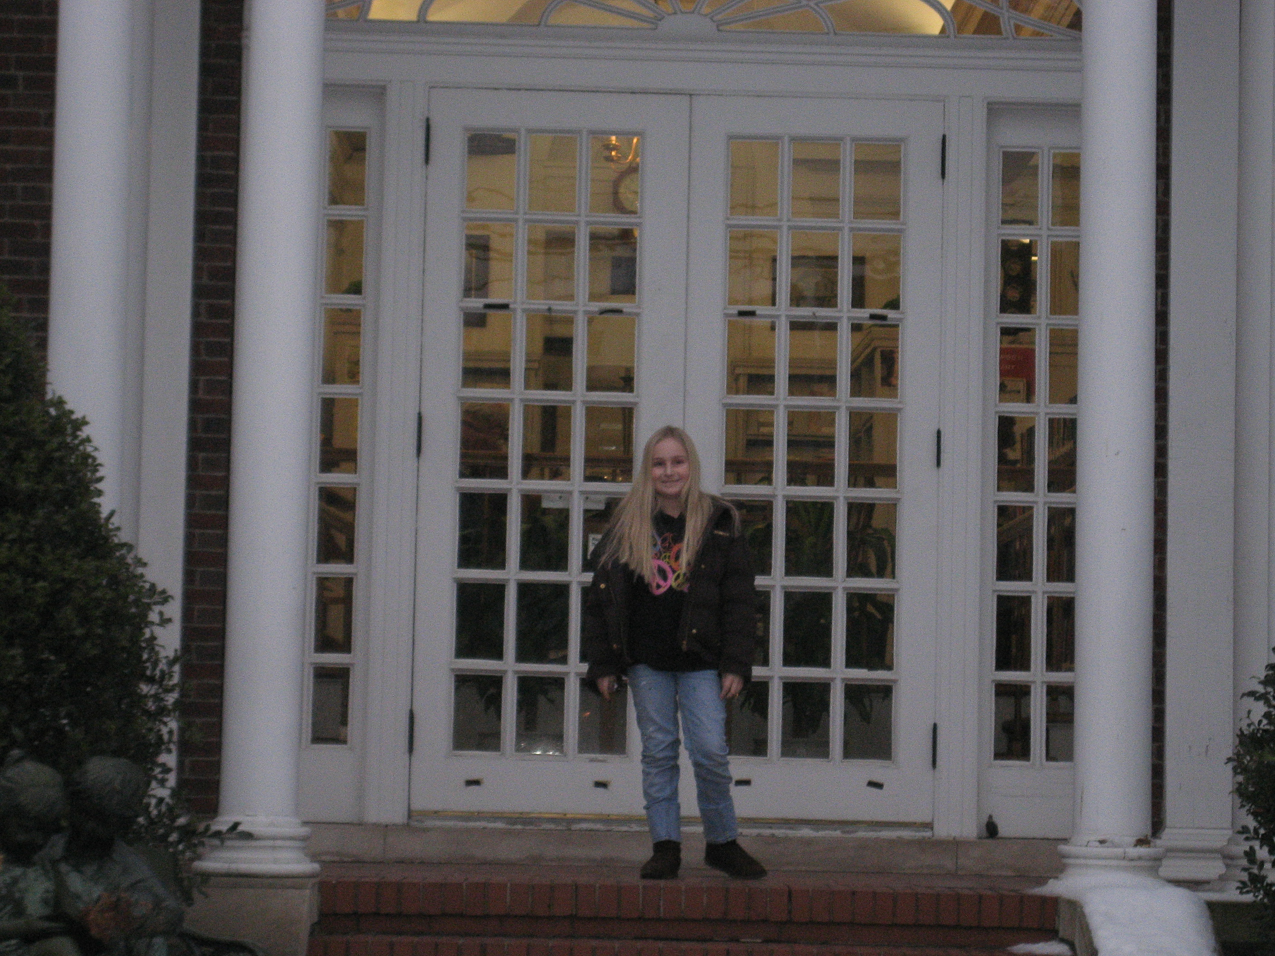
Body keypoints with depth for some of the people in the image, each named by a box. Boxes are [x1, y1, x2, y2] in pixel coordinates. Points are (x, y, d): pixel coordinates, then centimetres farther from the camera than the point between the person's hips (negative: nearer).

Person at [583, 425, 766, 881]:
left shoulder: (718, 524, 2)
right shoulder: (628, 526, 6)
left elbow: (740, 600, 2)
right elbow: (600, 598, 9)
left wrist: (735, 664, -5)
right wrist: (603, 665, 3)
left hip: (700, 659, -2)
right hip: (647, 660, 2)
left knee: (710, 751, -6)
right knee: (658, 753, 5)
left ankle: (722, 842, 10)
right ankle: (665, 846, 12)